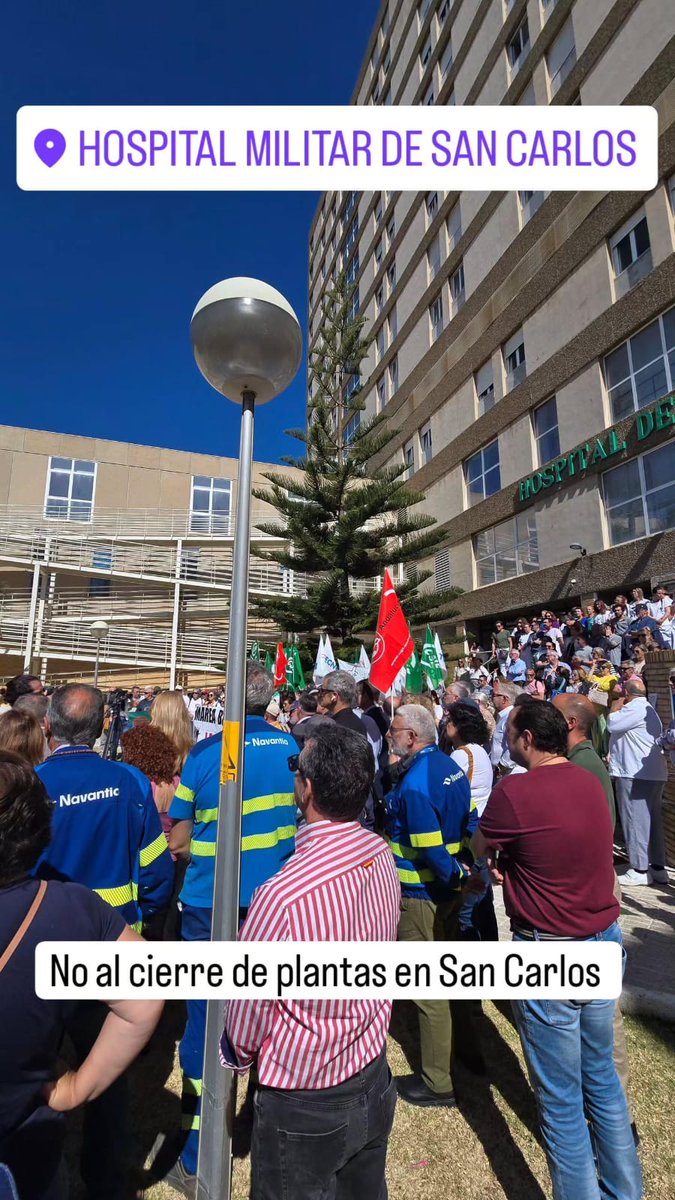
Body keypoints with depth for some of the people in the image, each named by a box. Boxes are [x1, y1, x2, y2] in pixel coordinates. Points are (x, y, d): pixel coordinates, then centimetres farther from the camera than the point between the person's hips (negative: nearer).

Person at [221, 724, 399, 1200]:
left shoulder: (282, 896, -36)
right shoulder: (382, 856, -16)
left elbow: (248, 1013, -18)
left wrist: (239, 1058, 3)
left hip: (303, 1106, -5)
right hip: (375, 1079, 5)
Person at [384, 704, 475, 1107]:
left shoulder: (414, 786, -28)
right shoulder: (450, 766, -1)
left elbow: (431, 851, -27)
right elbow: (469, 821, 5)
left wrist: (457, 876, -11)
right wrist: (464, 867, 5)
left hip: (421, 896, -9)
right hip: (450, 890, 9)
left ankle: (438, 1082, 27)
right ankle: (465, 1045, 47)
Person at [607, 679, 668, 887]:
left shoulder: (635, 708, -15)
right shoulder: (647, 709, 20)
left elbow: (612, 724, -18)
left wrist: (615, 708, -2)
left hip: (636, 775, -10)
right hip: (652, 774, 11)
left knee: (636, 821, -4)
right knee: (651, 821, 14)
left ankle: (640, 870, 2)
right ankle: (658, 867, 20)